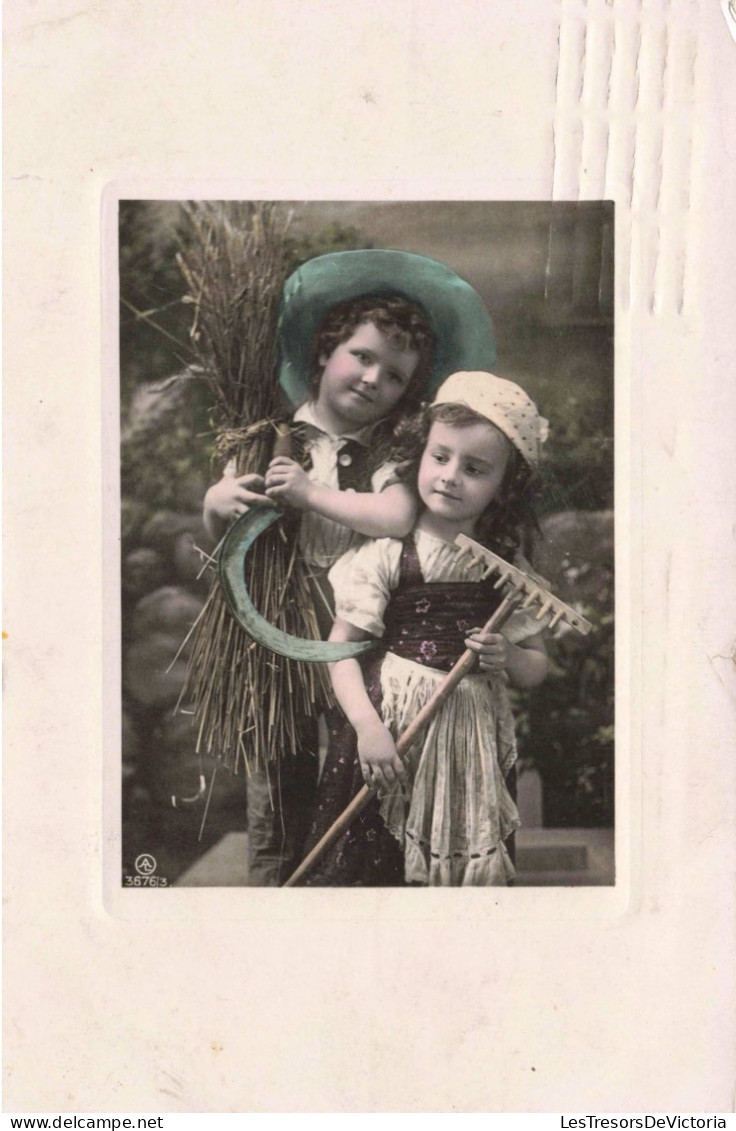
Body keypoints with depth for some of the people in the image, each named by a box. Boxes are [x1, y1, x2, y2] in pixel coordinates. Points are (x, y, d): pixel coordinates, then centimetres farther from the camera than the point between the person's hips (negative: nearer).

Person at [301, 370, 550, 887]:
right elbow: (341, 646, -6)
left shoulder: (508, 567, 4)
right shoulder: (388, 552, -5)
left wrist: (506, 659, -11)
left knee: (464, 867, 10)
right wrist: (368, 726, -17)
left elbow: (537, 665, 11)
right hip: (390, 724, -2)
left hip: (474, 738, 3)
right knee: (370, 863, 2)